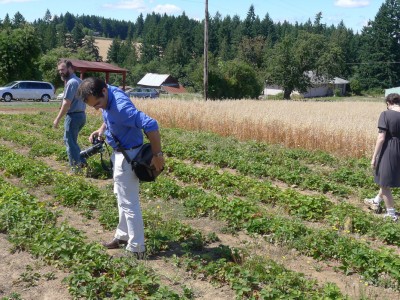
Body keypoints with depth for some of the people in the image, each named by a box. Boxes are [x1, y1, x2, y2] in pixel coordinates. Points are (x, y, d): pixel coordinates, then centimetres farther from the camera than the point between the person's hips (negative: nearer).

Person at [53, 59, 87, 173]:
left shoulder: (71, 82, -16)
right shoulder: (78, 80, 15)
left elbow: (67, 103, -20)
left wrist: (57, 119, -16)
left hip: (74, 116, -10)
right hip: (81, 114, 10)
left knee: (70, 142, -1)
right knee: (71, 140, 21)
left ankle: (76, 169, 3)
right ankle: (81, 162, 22)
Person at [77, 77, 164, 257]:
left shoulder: (121, 106, -32)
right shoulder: (107, 97, -3)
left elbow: (151, 125, -37)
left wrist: (157, 155, -30)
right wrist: (101, 130, 1)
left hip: (128, 155, -10)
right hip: (119, 153, 10)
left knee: (128, 202, -2)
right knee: (122, 197, 21)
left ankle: (137, 249, 8)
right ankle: (123, 236, 37)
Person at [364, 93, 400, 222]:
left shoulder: (386, 114, -13)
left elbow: (381, 138, -16)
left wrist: (374, 157, -10)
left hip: (388, 152, -6)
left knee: (385, 183, 10)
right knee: (387, 180, 25)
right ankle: (376, 201, 45)